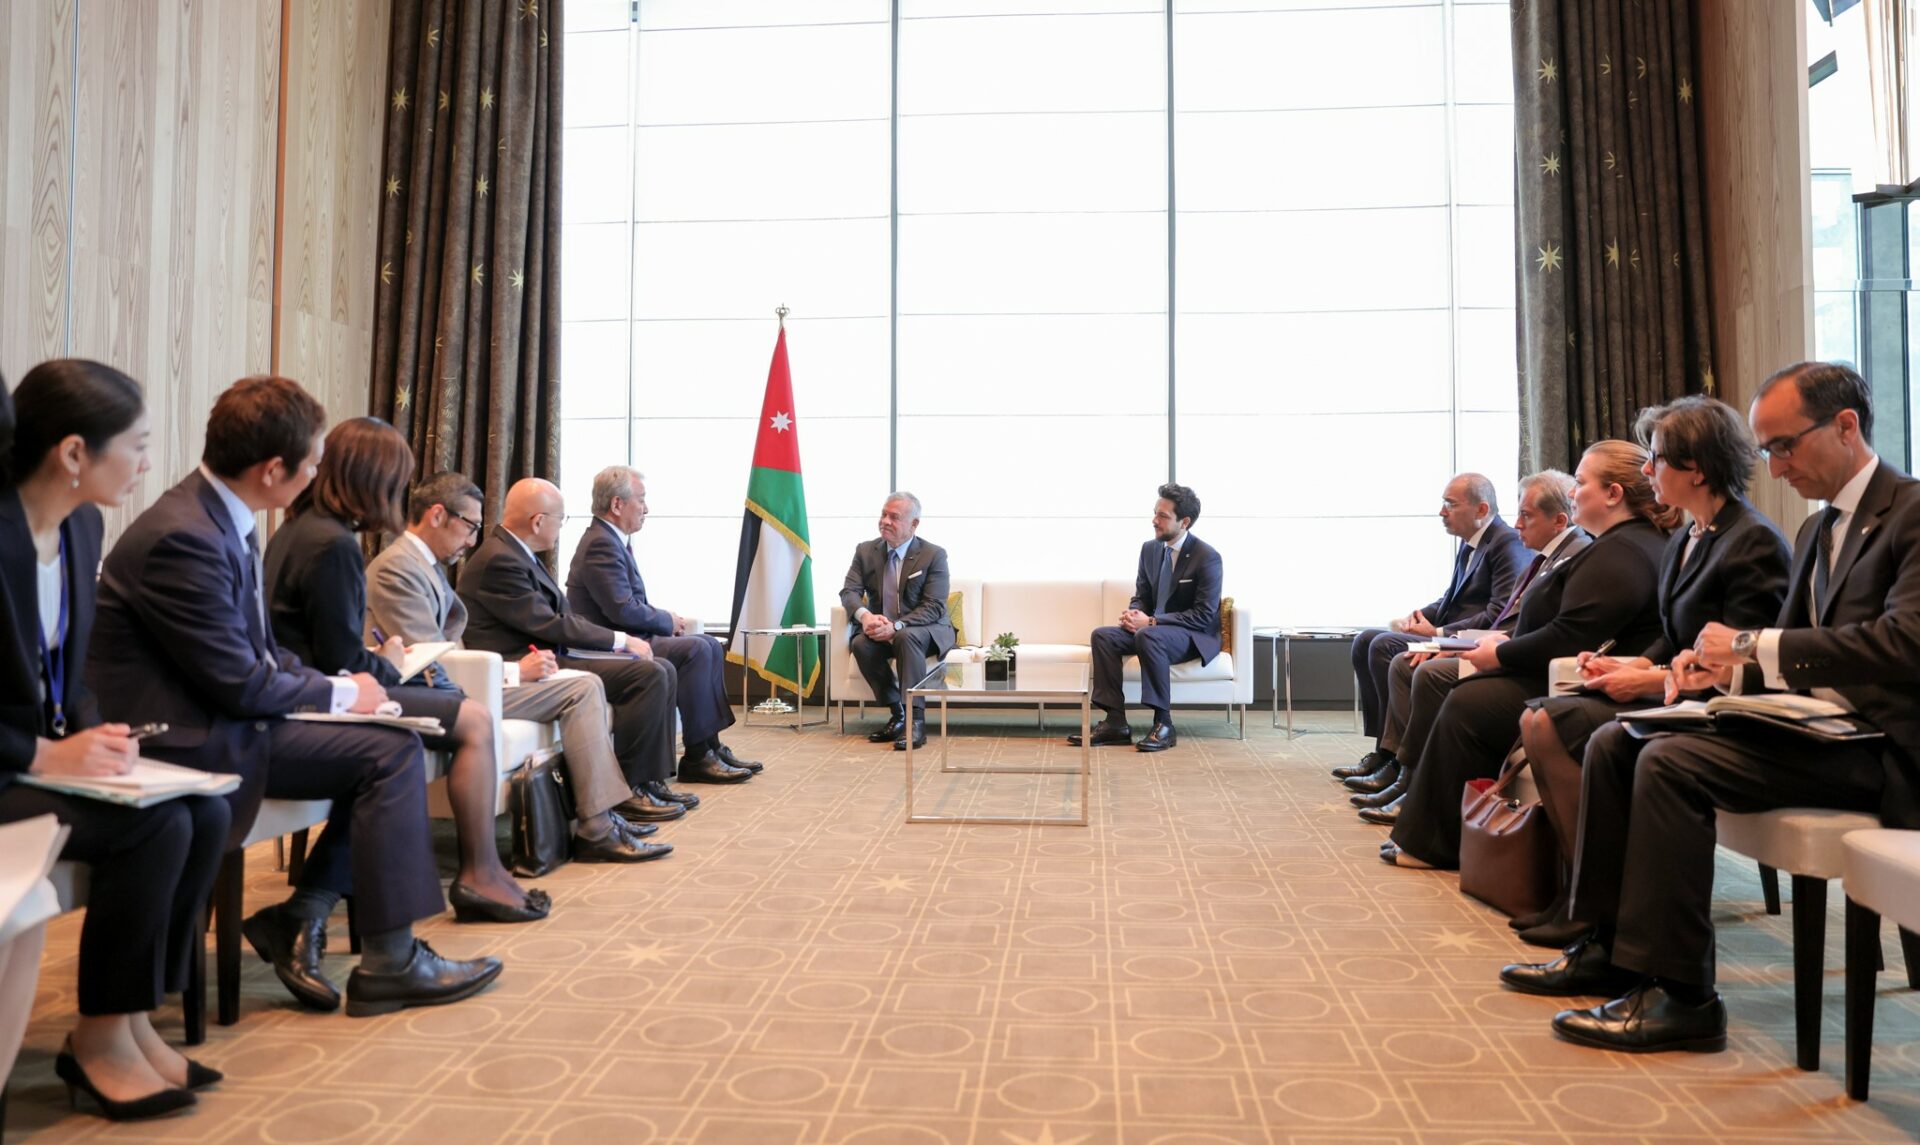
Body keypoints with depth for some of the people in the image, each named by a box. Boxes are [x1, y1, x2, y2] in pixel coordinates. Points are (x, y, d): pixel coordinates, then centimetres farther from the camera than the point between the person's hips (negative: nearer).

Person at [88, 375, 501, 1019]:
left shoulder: (223, 518, 7)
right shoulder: (184, 537, -24)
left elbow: (259, 649, 14)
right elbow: (240, 683, -22)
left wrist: (336, 683, 1)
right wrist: (340, 694, -8)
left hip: (215, 716, 10)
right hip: (188, 739, -10)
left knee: (391, 743, 5)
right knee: (391, 752, -15)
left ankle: (299, 917, 5)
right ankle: (388, 961, -6)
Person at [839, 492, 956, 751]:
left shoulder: (934, 554, -8)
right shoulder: (865, 550, 4)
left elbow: (934, 606, -15)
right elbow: (849, 591, -3)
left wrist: (896, 626, -30)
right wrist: (865, 615, -27)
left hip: (923, 629, -4)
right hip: (881, 626, 4)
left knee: (906, 637, -37)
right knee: (861, 644, -28)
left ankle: (915, 720, -34)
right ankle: (897, 713, -16)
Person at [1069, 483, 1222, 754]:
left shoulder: (1207, 557, -15)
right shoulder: (1150, 549, 6)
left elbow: (1204, 615, -19)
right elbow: (1141, 596, 14)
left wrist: (1152, 621, -24)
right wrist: (1134, 614, -12)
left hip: (1195, 636, -7)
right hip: (1152, 628, 7)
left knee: (1148, 636, -37)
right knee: (1103, 635, -17)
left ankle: (1163, 724, -29)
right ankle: (1115, 722, -20)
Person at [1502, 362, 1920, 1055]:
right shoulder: (1818, 529, 19)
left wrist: (1752, 647, -21)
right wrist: (1726, 668, -4)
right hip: (1811, 722, 9)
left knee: (1672, 762, -27)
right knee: (1613, 744, -3)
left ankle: (1678, 995, -20)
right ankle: (1608, 947, 2)